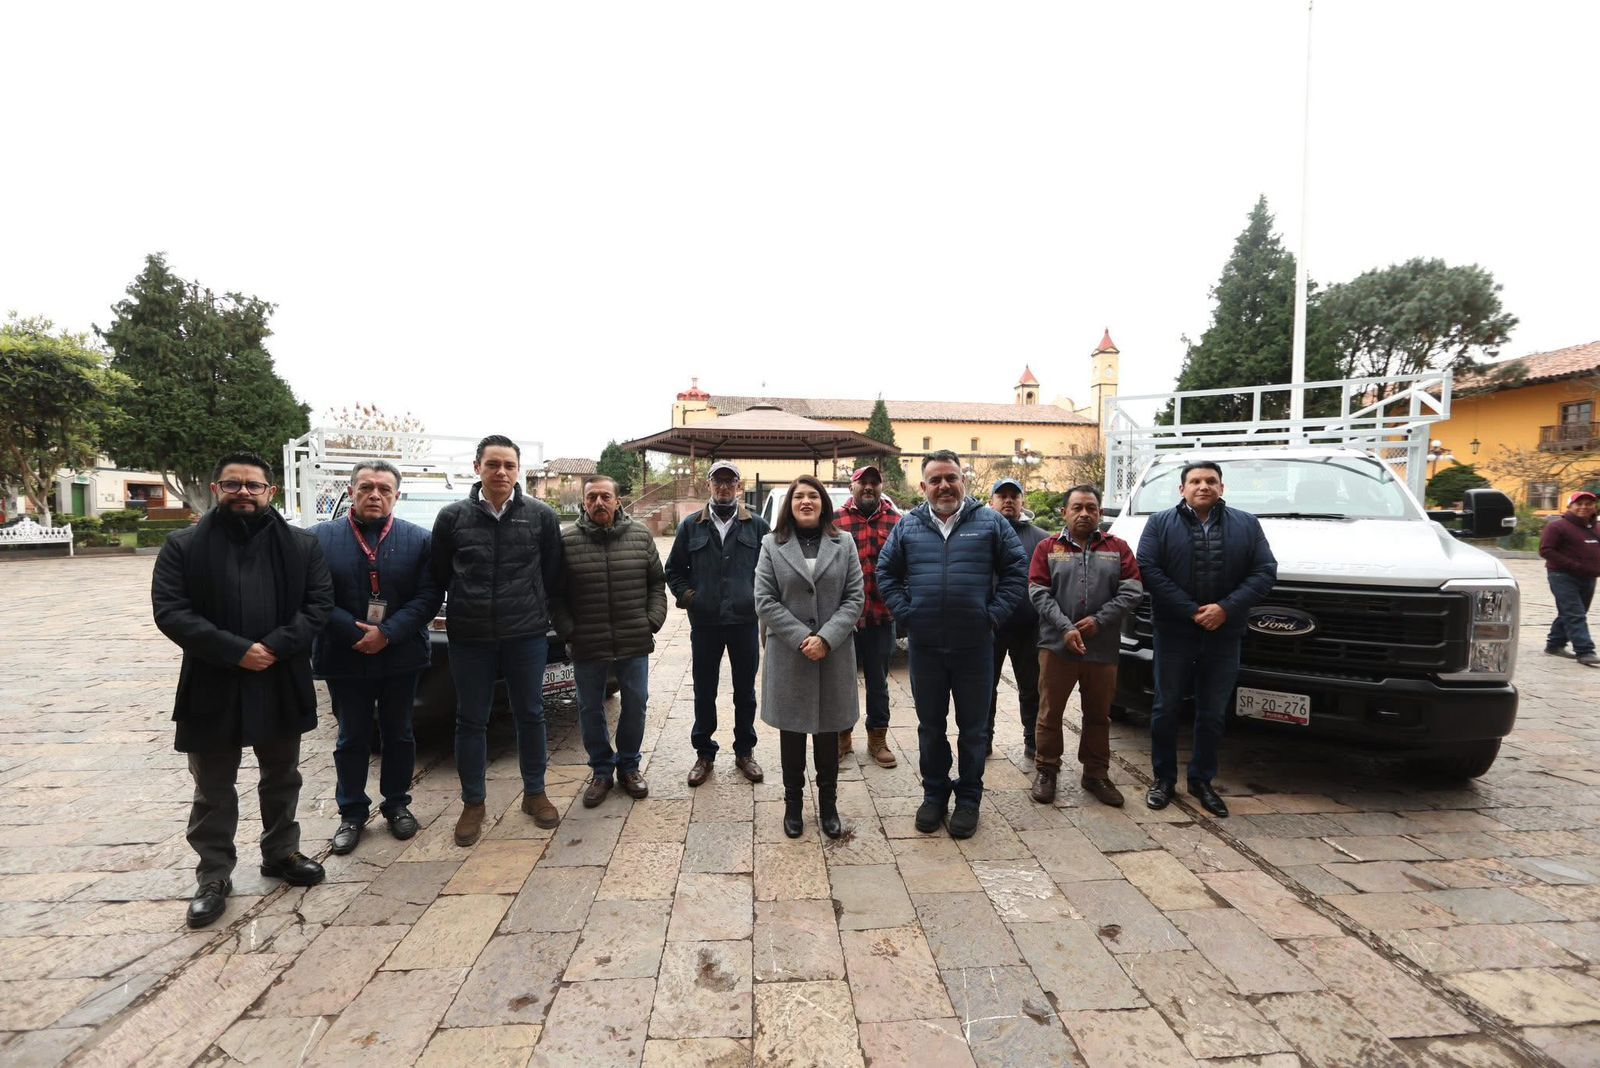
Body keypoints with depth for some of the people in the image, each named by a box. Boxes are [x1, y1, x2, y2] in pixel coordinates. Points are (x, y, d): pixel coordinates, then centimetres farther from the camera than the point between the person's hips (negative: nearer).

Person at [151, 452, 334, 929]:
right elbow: (170, 611, -11)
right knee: (213, 790, 11)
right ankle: (214, 876, 26)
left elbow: (319, 603, -6)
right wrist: (236, 651, -20)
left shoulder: (302, 545, 0)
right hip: (211, 687, -1)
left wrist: (276, 647, -20)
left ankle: (280, 853, 36)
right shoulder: (183, 546, -3)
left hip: (282, 685, 2)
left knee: (281, 778, 18)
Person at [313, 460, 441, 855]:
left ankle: (397, 805, 30)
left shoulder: (419, 540, -2)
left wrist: (387, 633, -18)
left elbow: (428, 597, -8)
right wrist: (356, 634, -17)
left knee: (399, 734, 14)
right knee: (352, 739, 13)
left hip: (401, 657, 1)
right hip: (345, 659, 0)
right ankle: (352, 813, 27)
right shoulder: (320, 538, -2)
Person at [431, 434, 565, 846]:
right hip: (469, 638, 0)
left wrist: (534, 609, 7)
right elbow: (439, 576, 7)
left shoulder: (541, 516, -3)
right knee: (471, 721, 10)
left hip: (527, 636, 0)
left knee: (530, 715, 11)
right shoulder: (452, 517, -2)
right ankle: (473, 803, 26)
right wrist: (466, 608, 8)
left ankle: (534, 793, 28)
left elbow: (552, 573, 5)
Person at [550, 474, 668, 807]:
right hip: (587, 646, -1)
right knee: (590, 710, 11)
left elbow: (657, 583, 7)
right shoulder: (566, 540, -4)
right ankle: (601, 770, 29)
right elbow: (555, 593, -1)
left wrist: (652, 621, -3)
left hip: (635, 644, 1)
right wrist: (568, 630, -8)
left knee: (635, 705, 11)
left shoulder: (641, 536, 1)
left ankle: (628, 766, 31)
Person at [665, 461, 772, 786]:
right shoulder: (691, 526, 3)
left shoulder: (757, 526, 2)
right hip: (704, 624, 0)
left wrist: (760, 598, -5)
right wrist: (687, 595, -4)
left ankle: (744, 752, 29)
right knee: (704, 693, 10)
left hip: (745, 622, 0)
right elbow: (674, 569, 10)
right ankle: (704, 753, 27)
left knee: (745, 692, 12)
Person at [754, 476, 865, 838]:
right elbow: (764, 601, -4)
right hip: (788, 655, 0)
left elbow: (855, 598, -1)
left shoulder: (844, 544, 5)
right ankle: (793, 803, 26)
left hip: (835, 655, 1)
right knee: (791, 731, 10)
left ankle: (828, 804, 27)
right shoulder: (772, 545, 2)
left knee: (828, 732, 11)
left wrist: (826, 638, -13)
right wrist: (801, 637, -14)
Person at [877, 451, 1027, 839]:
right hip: (925, 646, 2)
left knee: (973, 727, 10)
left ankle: (968, 798, 26)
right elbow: (886, 573, 8)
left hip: (975, 645, -1)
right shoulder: (907, 526, 5)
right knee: (930, 726, 14)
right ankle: (934, 794, 30)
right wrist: (906, 613, -3)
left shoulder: (990, 523, 0)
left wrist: (993, 615, -8)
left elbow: (1016, 571, 0)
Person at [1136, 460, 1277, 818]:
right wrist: (1192, 611, -16)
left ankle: (1202, 781, 24)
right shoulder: (1160, 523, 2)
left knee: (1213, 714, 10)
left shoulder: (1246, 524, 9)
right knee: (1166, 709, 5)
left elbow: (1265, 571, 1)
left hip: (1224, 637, 2)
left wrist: (1226, 608, -13)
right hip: (1174, 634, -2)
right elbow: (1148, 569, -9)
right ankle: (1163, 778, 18)